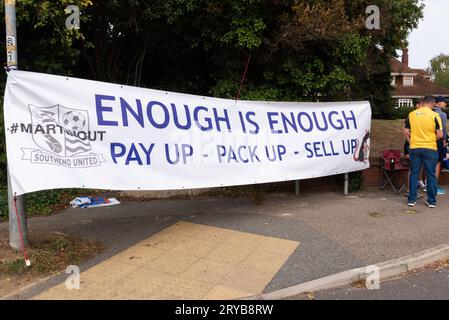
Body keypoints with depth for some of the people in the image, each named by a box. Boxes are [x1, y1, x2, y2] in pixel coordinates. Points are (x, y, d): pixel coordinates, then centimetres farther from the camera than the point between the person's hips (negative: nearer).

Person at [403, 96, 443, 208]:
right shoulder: (434, 115, -7)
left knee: (414, 173, 10)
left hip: (415, 148, 2)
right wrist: (432, 139, 8)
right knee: (431, 175, 7)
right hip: (430, 148, -2)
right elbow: (440, 134, -10)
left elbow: (405, 131, 4)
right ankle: (431, 201, 13)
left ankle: (412, 200, 12)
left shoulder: (412, 114, 2)